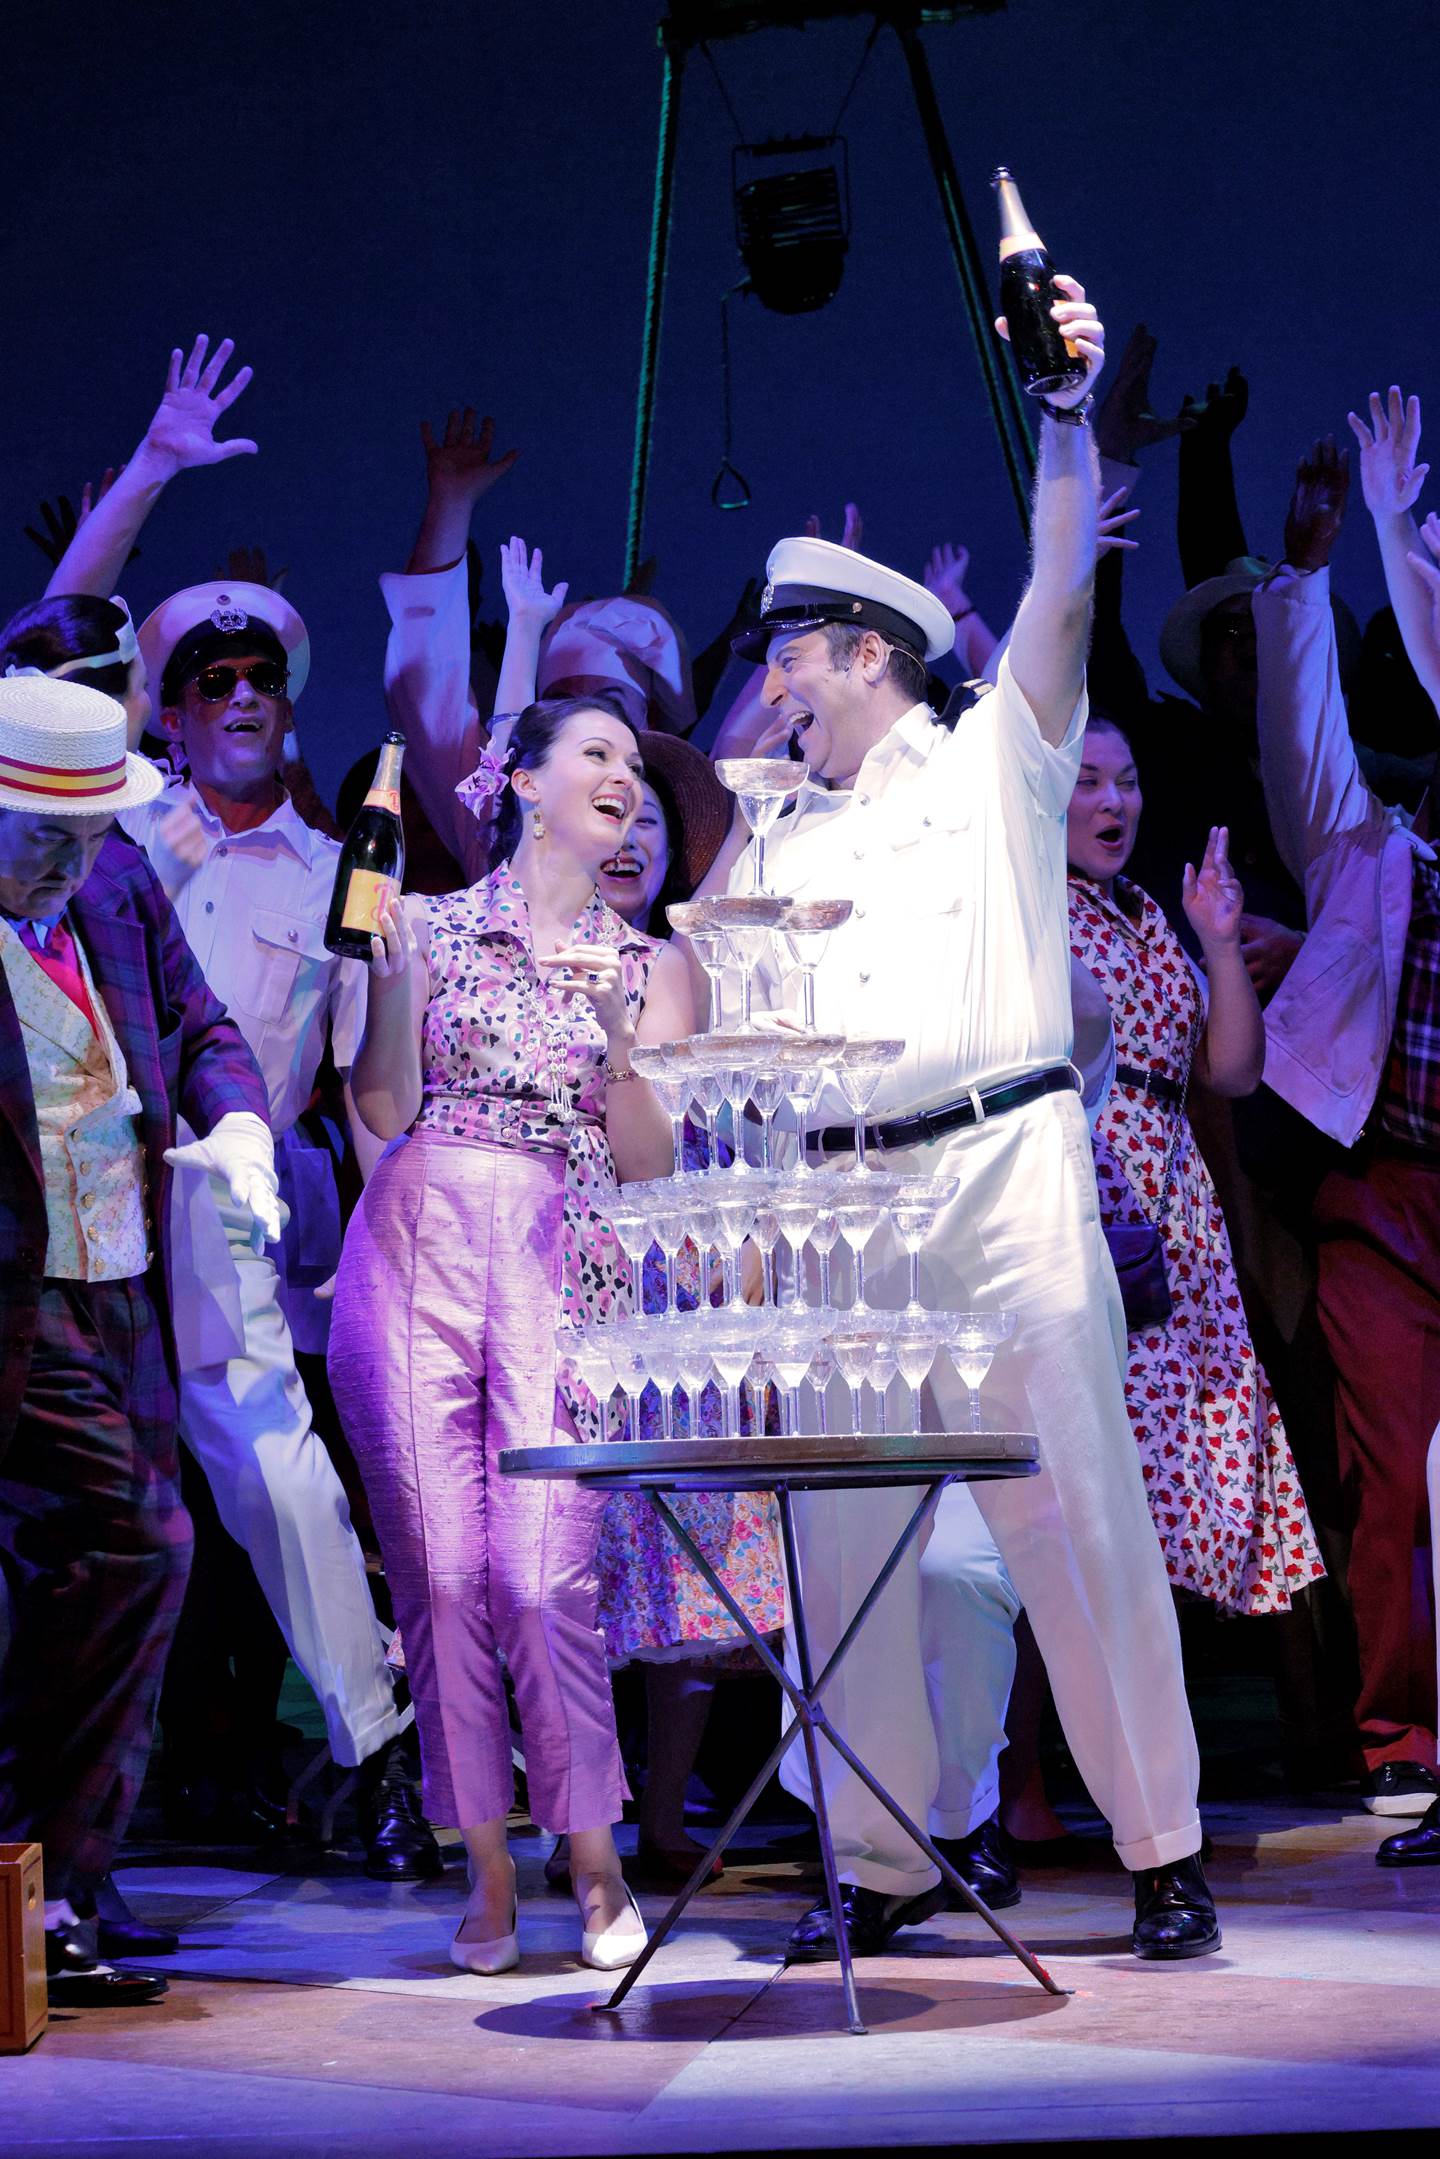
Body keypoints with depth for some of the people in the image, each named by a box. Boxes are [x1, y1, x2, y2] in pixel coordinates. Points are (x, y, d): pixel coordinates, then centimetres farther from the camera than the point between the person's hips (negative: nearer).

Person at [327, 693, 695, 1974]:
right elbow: (386, 1109, 3)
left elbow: (649, 1162, 7)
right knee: (436, 1566, -3)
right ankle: (488, 1871, 9)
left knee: (543, 1570, -12)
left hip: (563, 1268, 0)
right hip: (415, 1252, 0)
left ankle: (592, 1862, 4)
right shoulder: (433, 925, 11)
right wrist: (390, 966, -6)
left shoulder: (649, 966, 14)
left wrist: (614, 1043, -8)